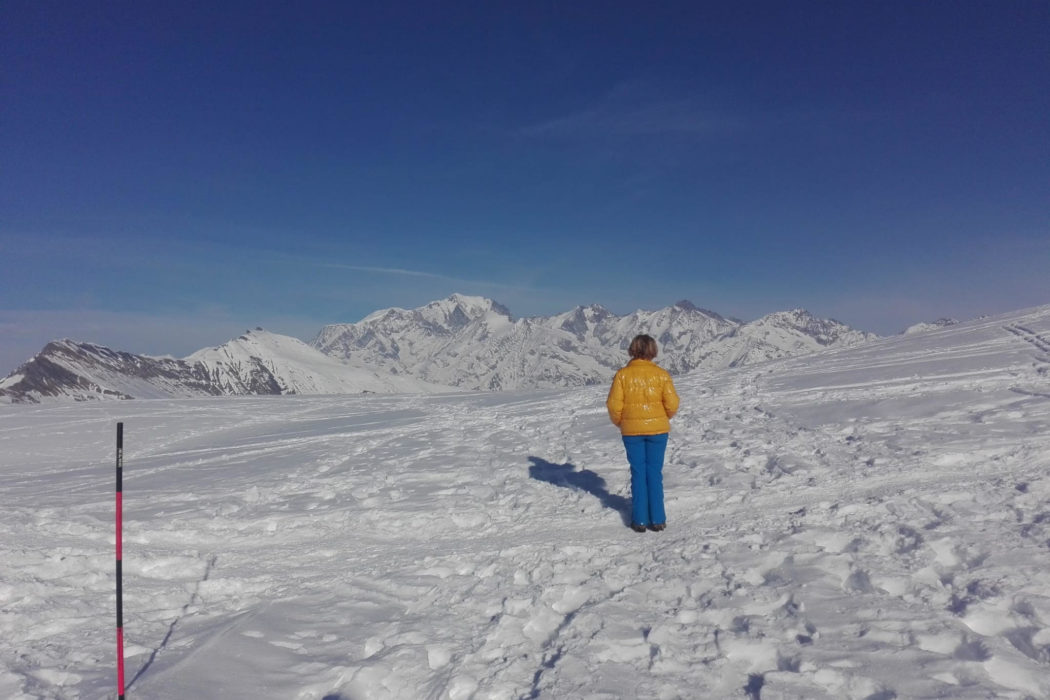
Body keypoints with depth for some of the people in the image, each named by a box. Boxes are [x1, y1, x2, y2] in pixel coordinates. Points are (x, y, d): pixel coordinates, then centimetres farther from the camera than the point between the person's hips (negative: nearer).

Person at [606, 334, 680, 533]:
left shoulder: (623, 374, -7)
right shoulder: (661, 374, -7)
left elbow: (614, 404, -8)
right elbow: (672, 404, -8)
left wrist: (619, 422, 10)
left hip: (631, 430, 0)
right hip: (657, 429, 0)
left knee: (638, 473, 10)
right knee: (655, 473, 9)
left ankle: (640, 520, 14)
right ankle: (657, 519, 13)